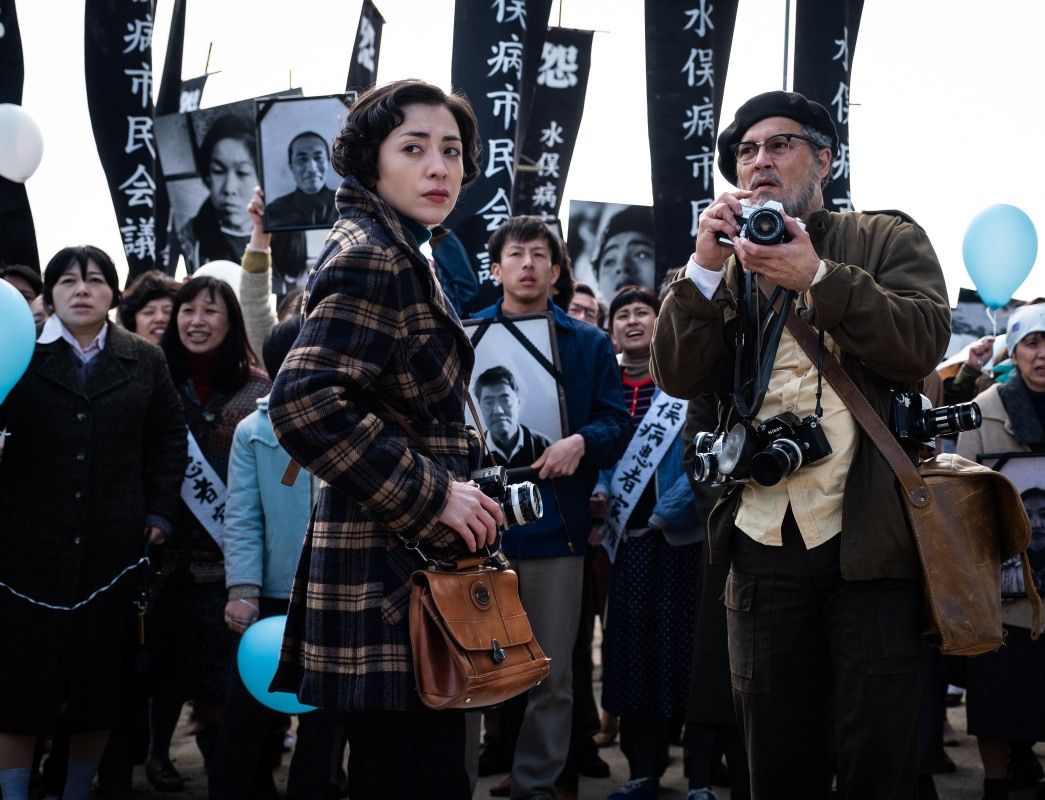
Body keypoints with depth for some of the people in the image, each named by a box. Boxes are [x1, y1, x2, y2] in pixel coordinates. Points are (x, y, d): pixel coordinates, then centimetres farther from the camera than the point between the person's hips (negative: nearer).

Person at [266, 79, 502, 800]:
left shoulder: (399, 255, 18)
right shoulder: (369, 256, -13)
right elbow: (305, 402, -26)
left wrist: (453, 485, 19)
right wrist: (432, 496, -20)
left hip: (412, 561, 10)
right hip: (391, 574, -10)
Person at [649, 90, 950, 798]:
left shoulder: (889, 240, 7)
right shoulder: (729, 264, 15)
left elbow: (923, 341, -10)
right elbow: (678, 376, 2)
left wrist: (815, 278, -20)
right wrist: (707, 264, -10)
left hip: (869, 536, -3)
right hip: (762, 540, 3)